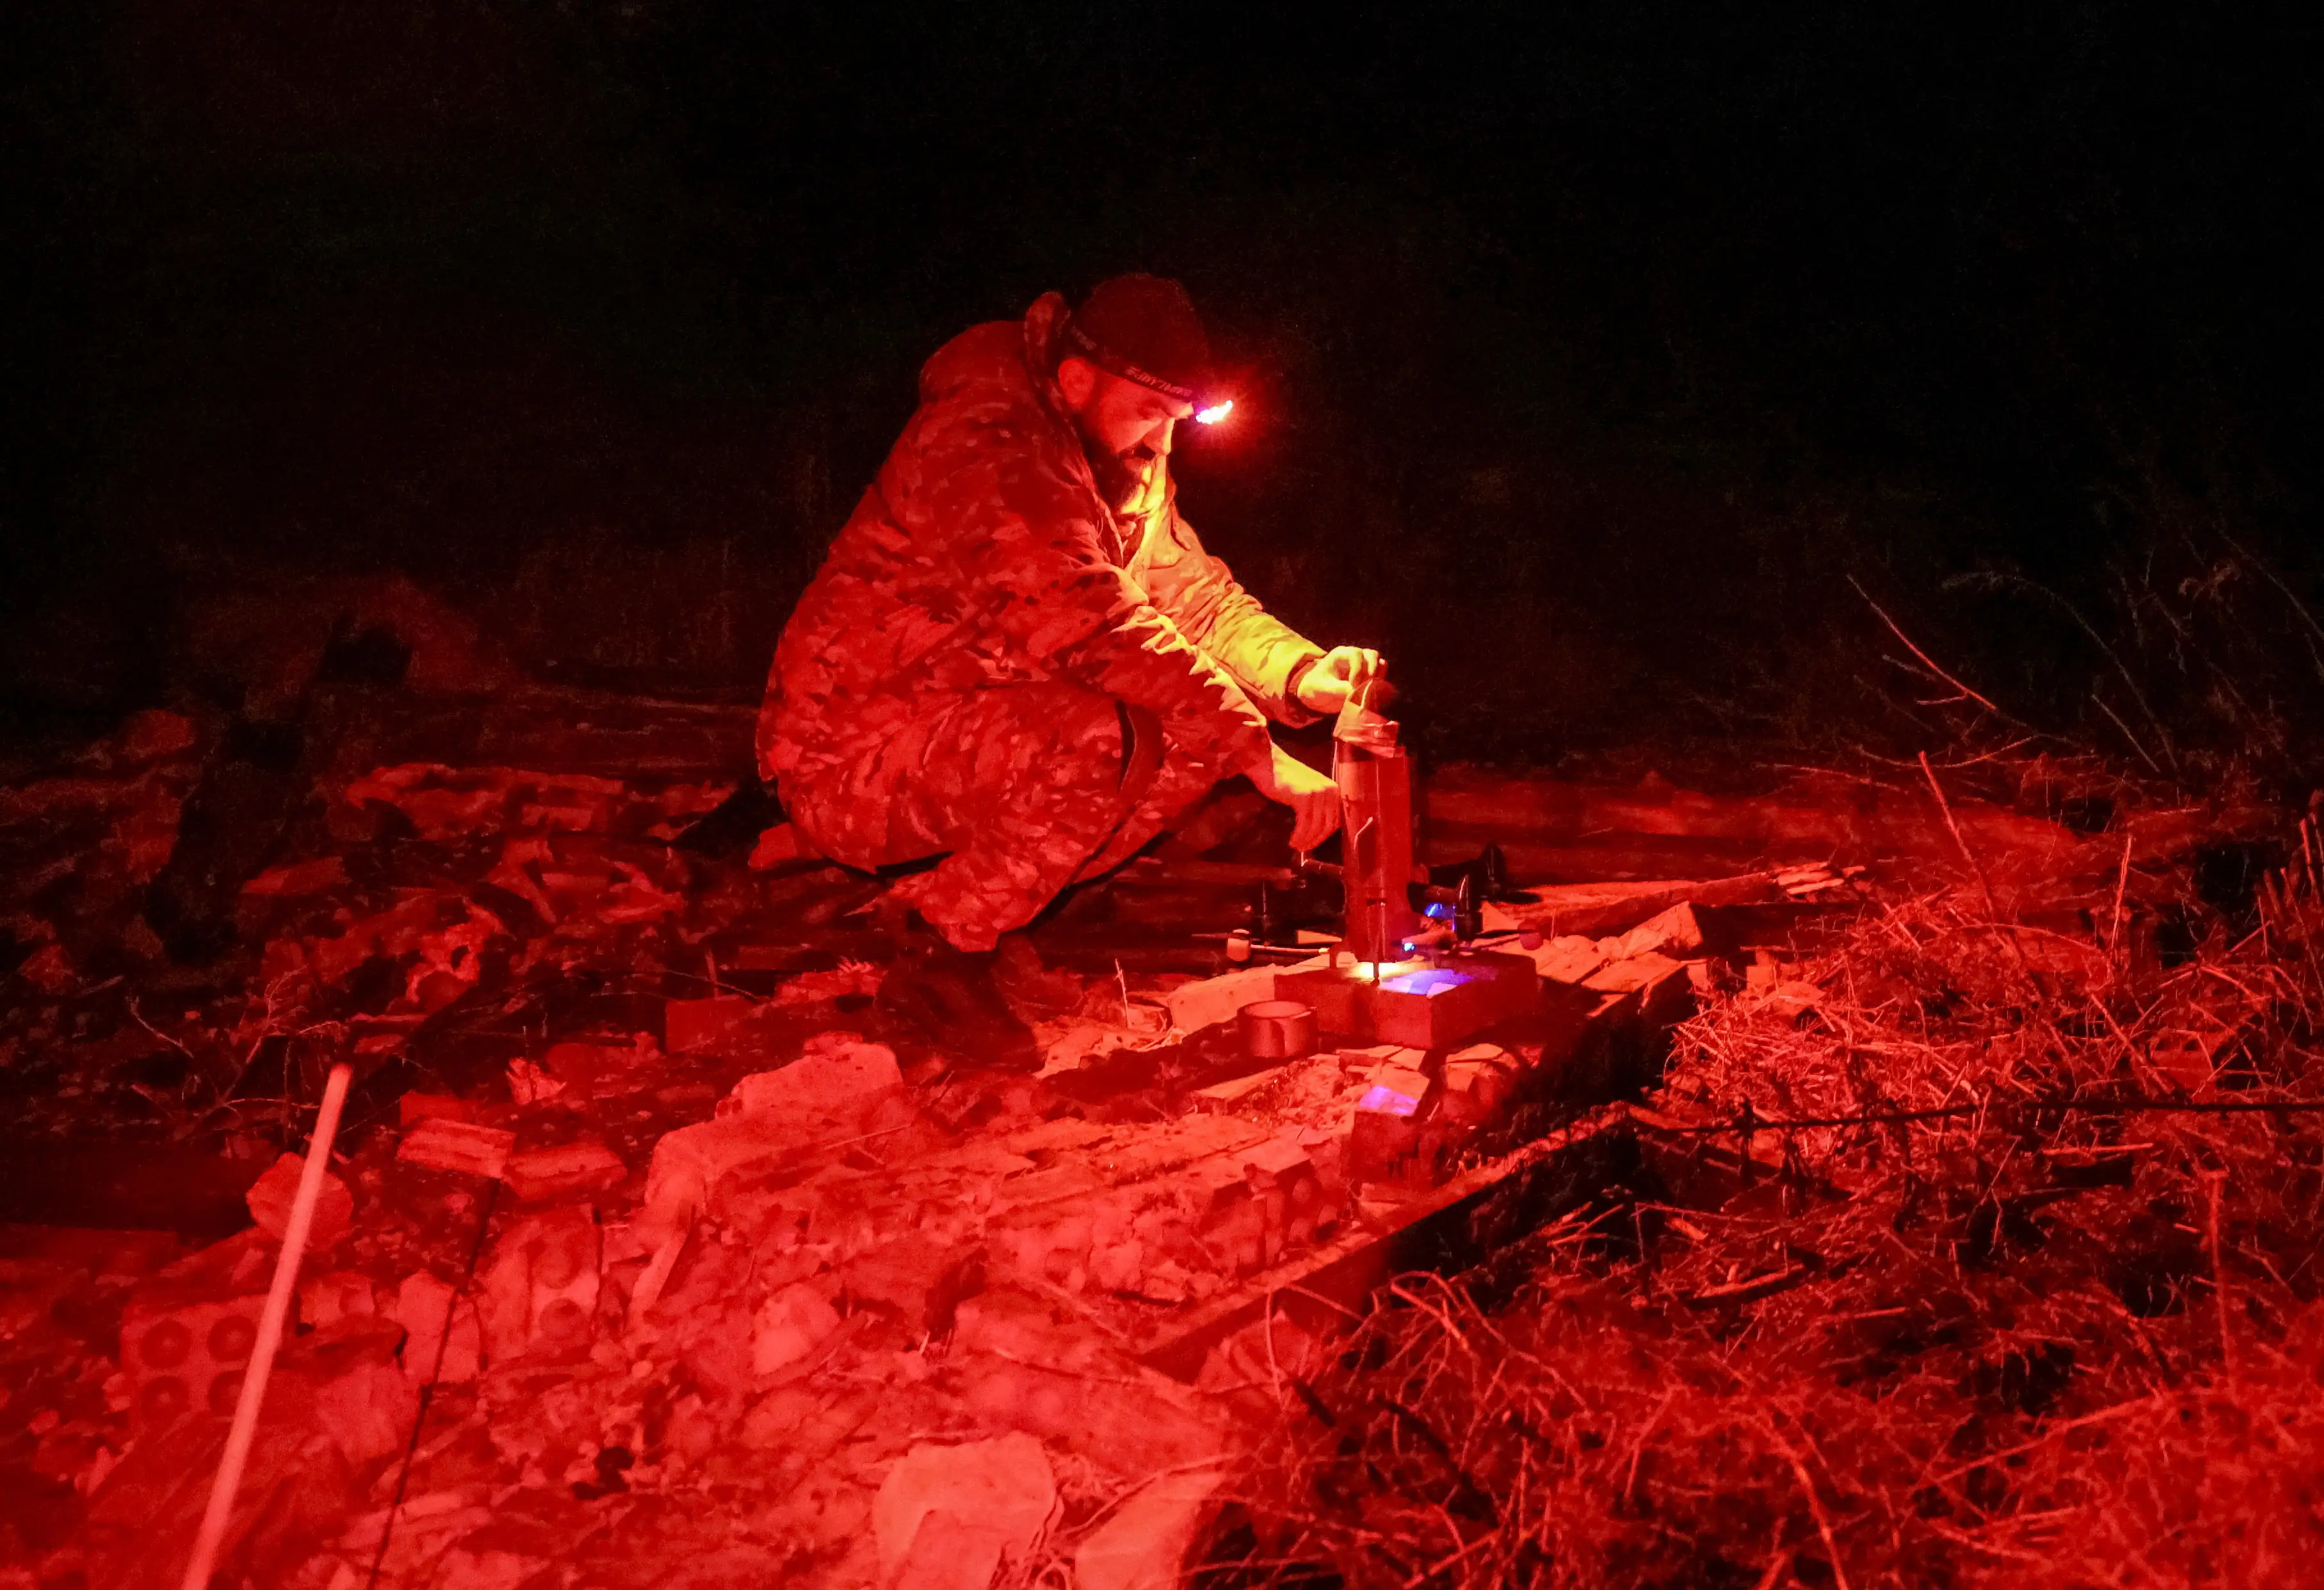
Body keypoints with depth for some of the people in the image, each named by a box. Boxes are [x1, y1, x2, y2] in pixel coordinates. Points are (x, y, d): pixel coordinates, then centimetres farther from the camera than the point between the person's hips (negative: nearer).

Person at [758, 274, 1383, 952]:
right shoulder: (991, 445, -24)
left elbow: (1196, 594, 9)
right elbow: (1103, 628, -32)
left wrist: (1300, 675, -11)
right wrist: (1262, 755, -32)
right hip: (853, 756, -9)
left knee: (1203, 711, -6)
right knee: (1098, 738, -33)